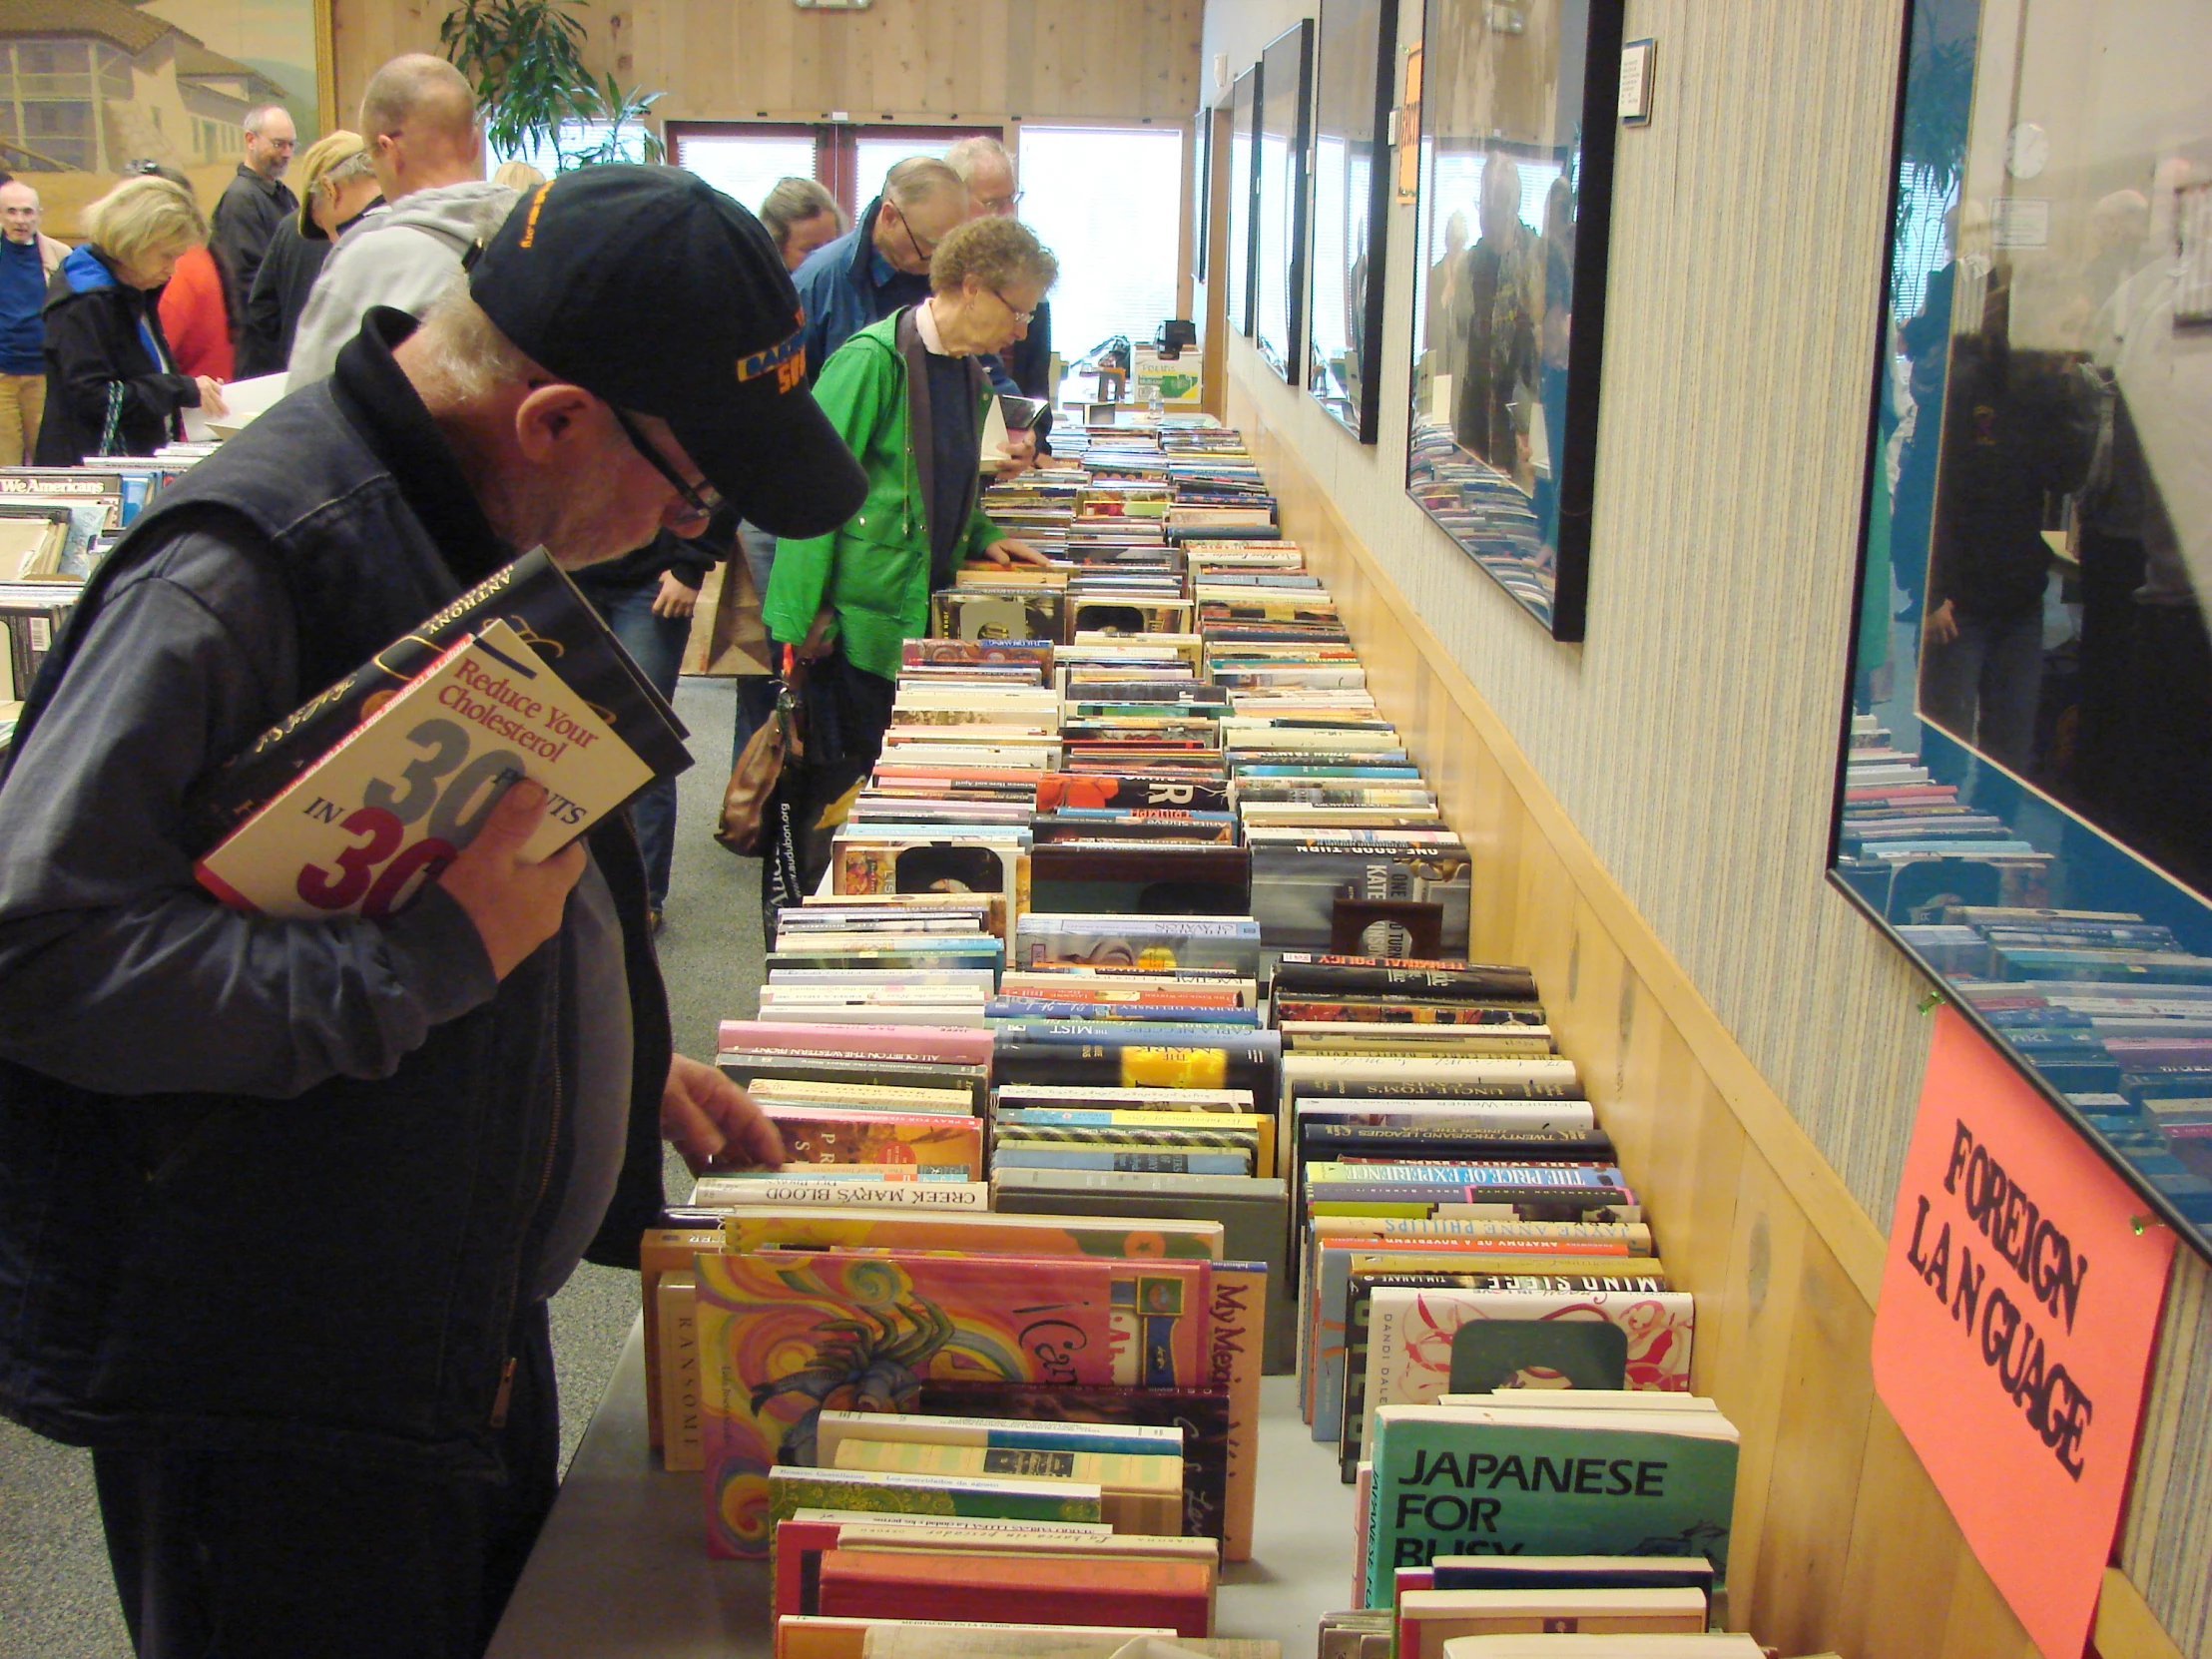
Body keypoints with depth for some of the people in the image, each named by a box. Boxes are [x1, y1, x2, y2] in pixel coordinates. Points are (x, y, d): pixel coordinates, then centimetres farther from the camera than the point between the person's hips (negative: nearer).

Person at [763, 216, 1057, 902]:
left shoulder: (970, 374, 12)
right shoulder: (875, 358, -16)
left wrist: (982, 537, 7)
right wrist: (806, 615, -20)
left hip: (916, 612, 8)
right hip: (854, 615, -8)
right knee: (843, 776, 2)